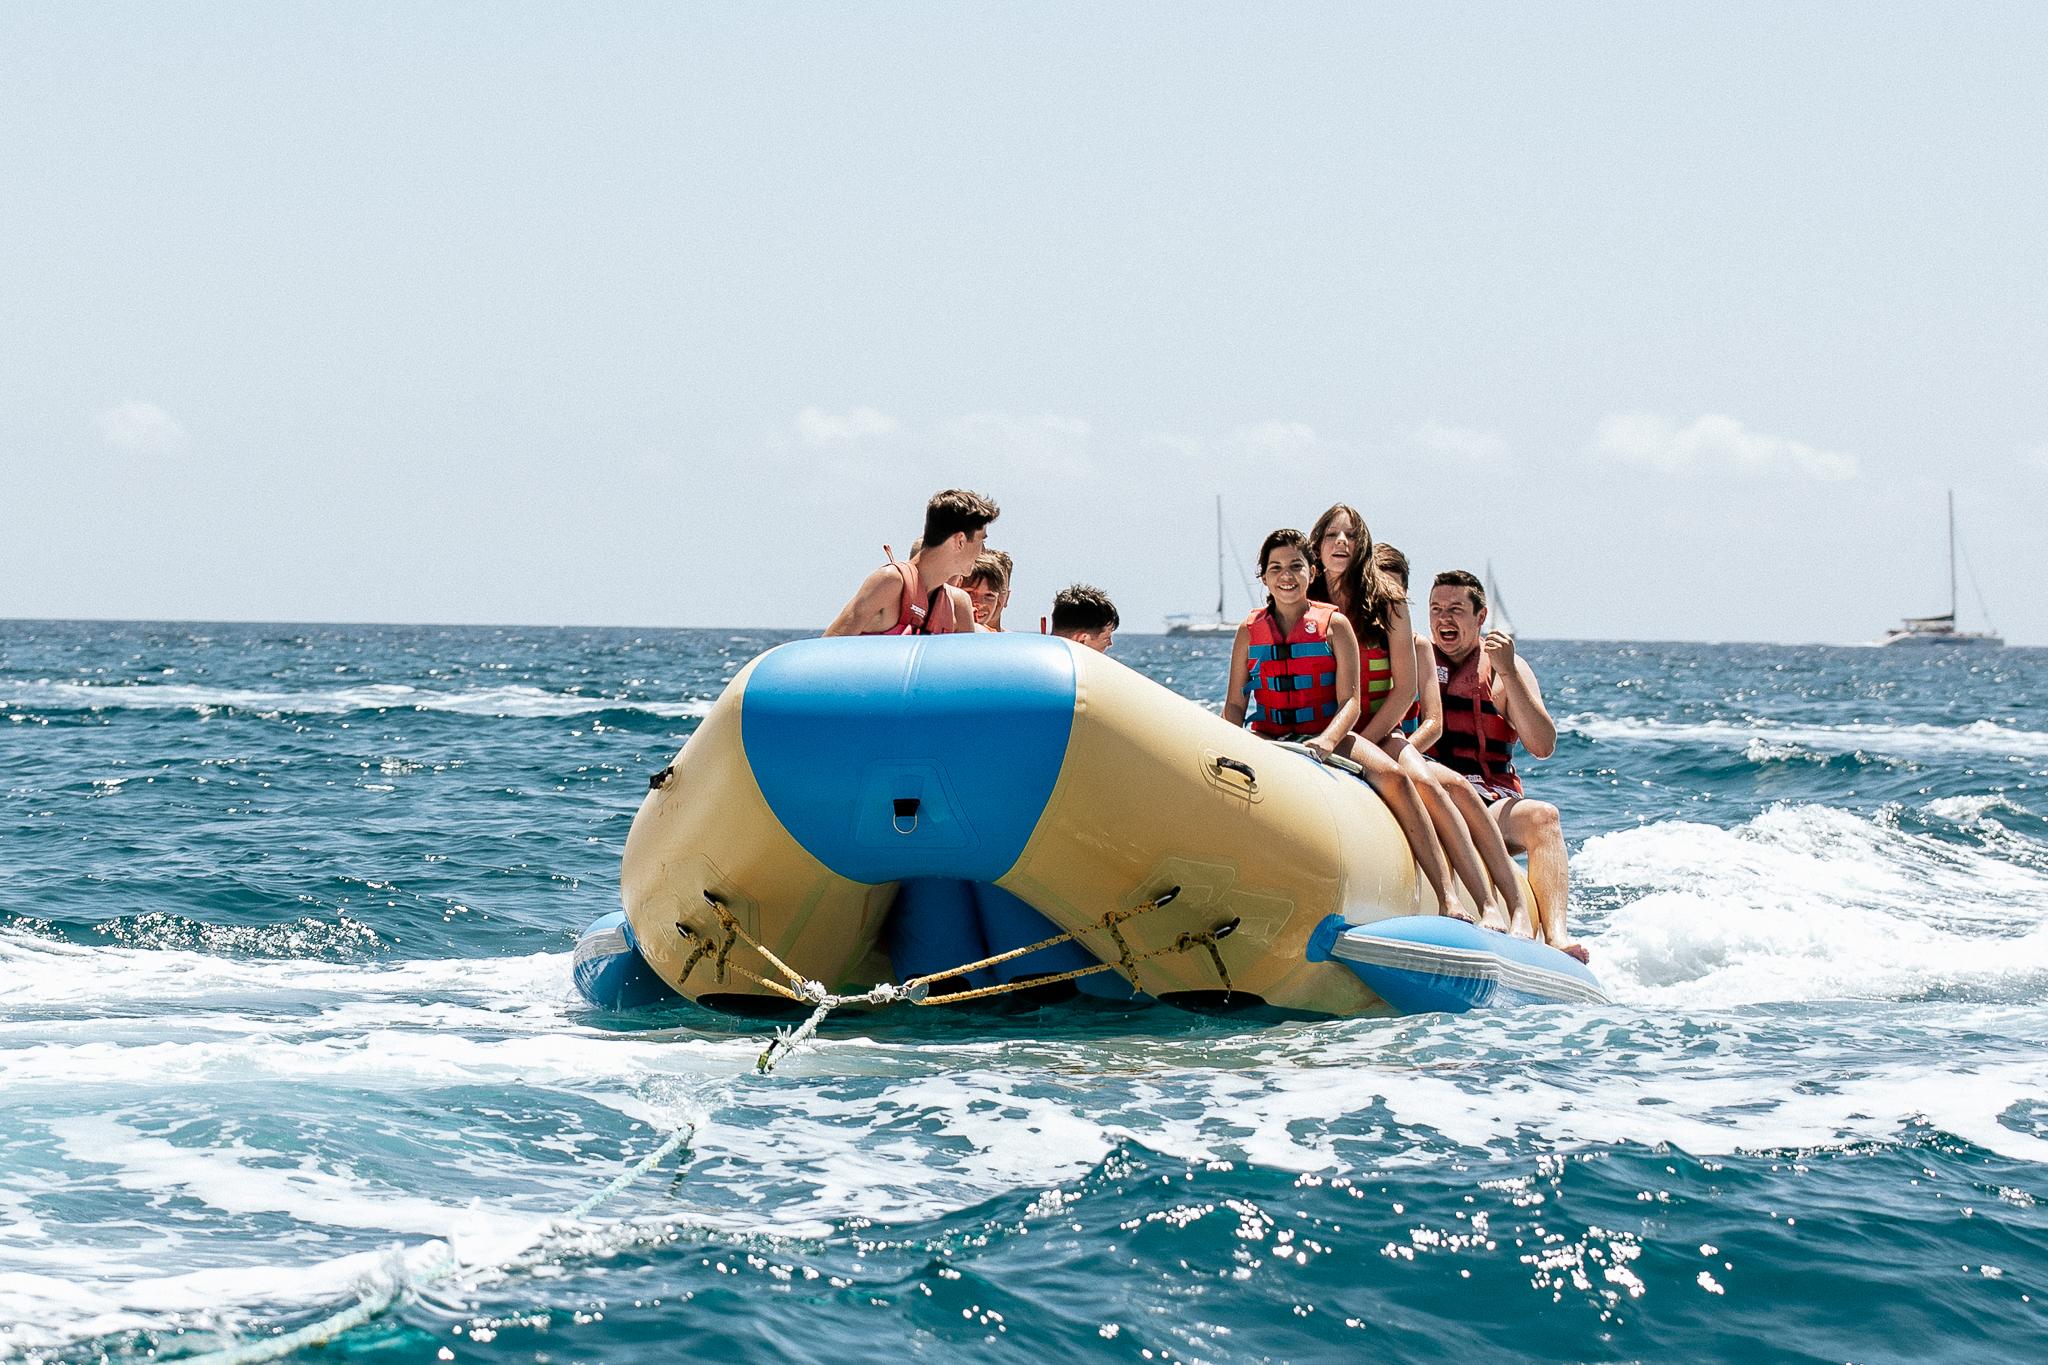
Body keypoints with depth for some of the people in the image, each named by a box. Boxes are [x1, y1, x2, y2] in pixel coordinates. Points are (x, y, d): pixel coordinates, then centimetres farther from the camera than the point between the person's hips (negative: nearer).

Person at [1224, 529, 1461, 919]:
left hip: (1328, 738, -2)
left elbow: (1350, 701, -4)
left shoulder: (1334, 624, 3)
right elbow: (1234, 704, 10)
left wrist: (1326, 741, -24)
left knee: (1392, 775, -29)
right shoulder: (1250, 632, 9)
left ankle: (1447, 898, -30)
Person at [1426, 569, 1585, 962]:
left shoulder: (1508, 667, 12)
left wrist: (1508, 672, -9)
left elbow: (1543, 747, -2)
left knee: (1542, 816, -31)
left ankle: (1555, 933, -45)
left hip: (1491, 803, 0)